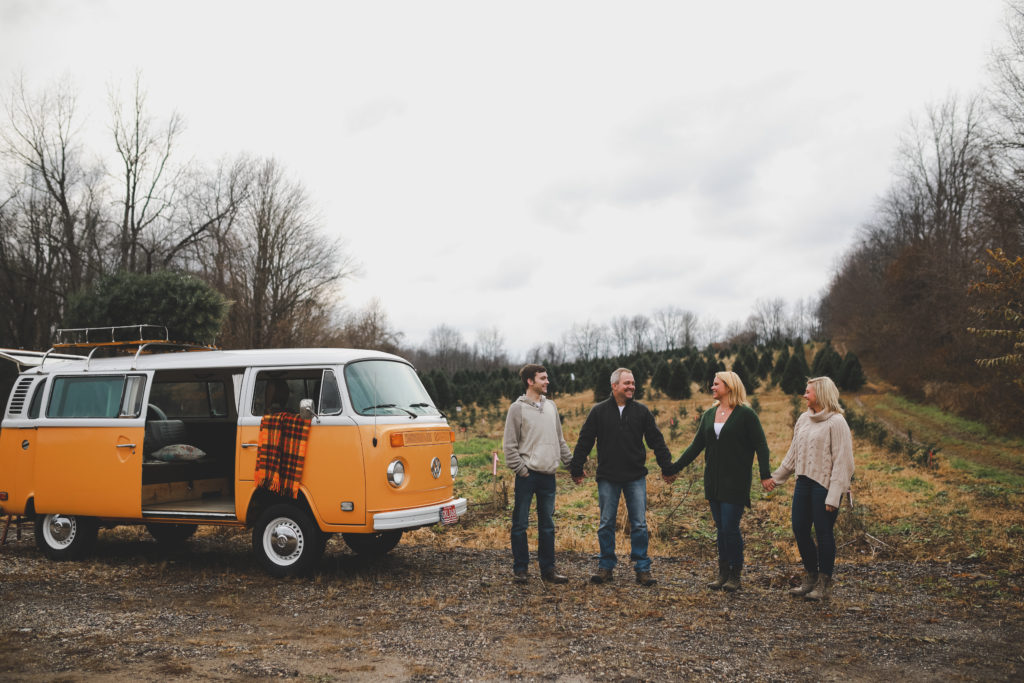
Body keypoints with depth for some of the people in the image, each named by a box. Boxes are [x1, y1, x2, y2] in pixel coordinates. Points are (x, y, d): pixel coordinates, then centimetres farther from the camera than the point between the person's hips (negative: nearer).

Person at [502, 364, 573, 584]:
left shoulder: (551, 406, 13)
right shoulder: (518, 408, -3)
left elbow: (559, 440, 20)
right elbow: (509, 444, -5)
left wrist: (572, 463, 15)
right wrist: (520, 469, -11)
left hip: (548, 474, 5)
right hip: (527, 474, -5)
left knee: (547, 524, 9)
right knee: (520, 523, 1)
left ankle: (548, 569, 17)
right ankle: (520, 568, 11)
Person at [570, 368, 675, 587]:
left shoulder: (642, 411, 4)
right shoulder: (599, 411, 1)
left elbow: (656, 441, 9)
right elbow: (584, 442, 5)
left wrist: (666, 467, 7)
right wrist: (576, 469, 5)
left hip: (636, 477, 1)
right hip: (607, 478, 0)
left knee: (639, 524, 2)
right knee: (606, 524, 6)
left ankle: (642, 569, 11)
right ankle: (606, 567, 17)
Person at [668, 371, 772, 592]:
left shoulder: (746, 414, -6)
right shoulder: (709, 415, 11)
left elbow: (760, 445, -7)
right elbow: (696, 446, 14)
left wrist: (765, 474, -17)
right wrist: (674, 468, 11)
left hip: (735, 481, -6)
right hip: (713, 480, 6)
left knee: (730, 527, -6)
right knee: (721, 528, 10)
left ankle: (735, 575, 7)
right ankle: (723, 573, 18)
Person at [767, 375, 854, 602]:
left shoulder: (836, 422, -10)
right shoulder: (804, 419, 12)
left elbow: (842, 461, -13)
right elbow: (793, 453, 22)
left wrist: (834, 495, -17)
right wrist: (776, 477, 25)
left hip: (824, 484, -7)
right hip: (803, 482, 7)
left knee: (823, 532, 0)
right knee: (800, 530, 9)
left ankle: (825, 584, 13)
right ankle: (810, 578, 24)